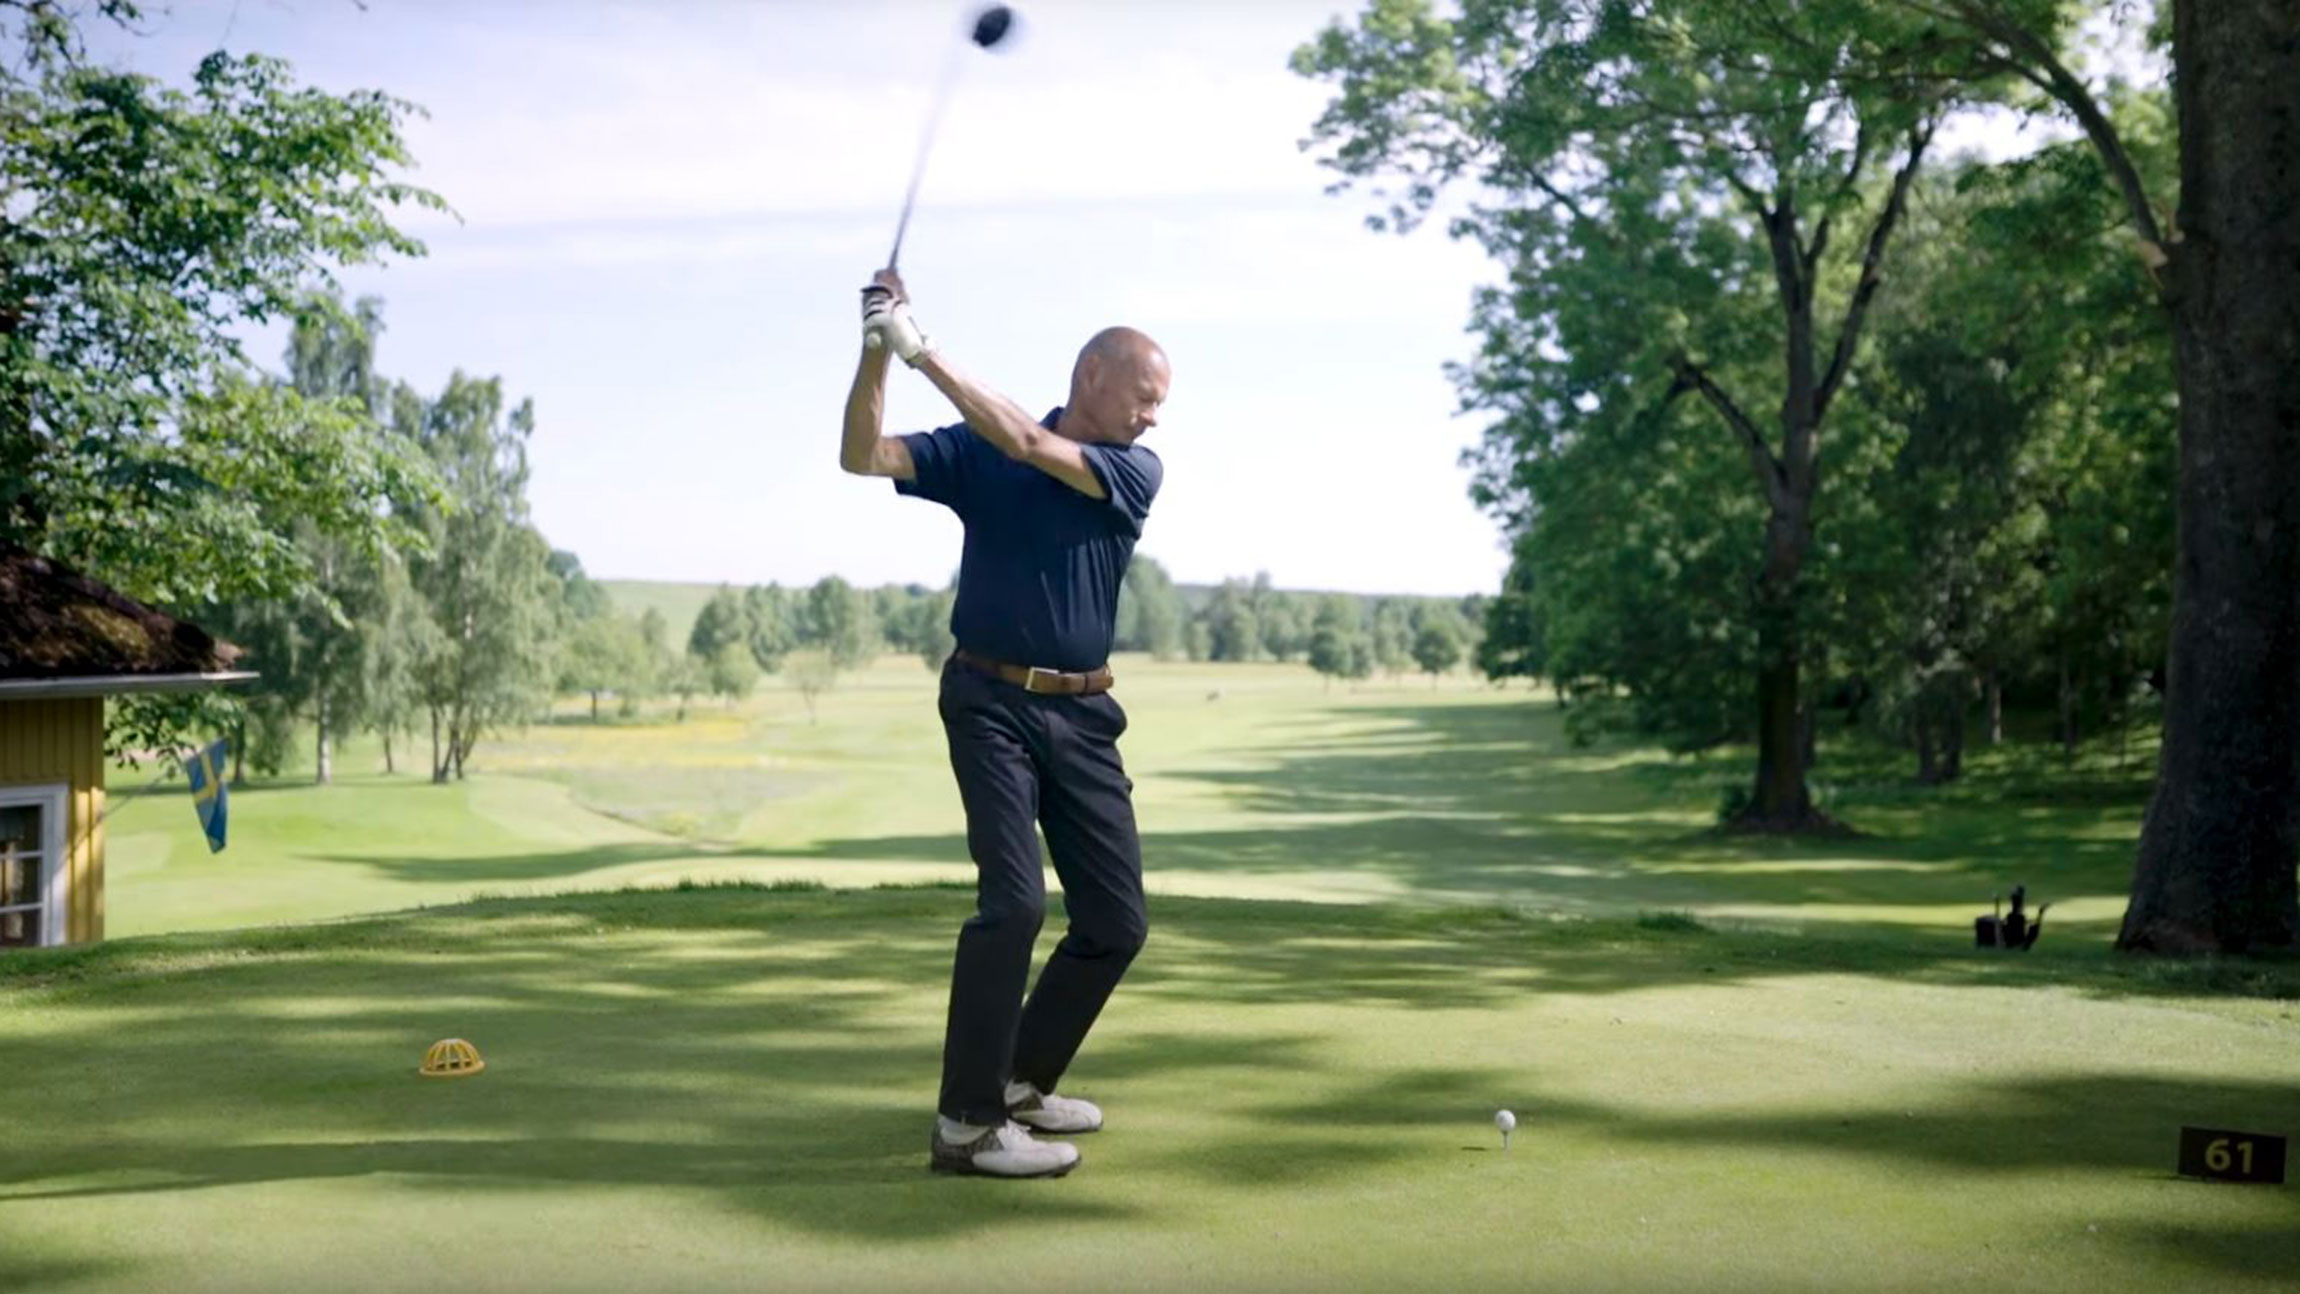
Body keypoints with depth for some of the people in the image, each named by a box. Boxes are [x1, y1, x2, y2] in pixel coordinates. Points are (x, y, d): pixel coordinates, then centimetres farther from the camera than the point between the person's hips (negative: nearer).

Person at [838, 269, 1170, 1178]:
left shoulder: (1136, 472, 2)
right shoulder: (975, 453, 1)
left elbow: (1028, 445, -16)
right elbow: (863, 454, -9)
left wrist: (924, 352, -19)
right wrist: (878, 351, -23)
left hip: (1083, 715, 4)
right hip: (992, 702, -4)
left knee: (1116, 922, 4)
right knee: (1013, 899, -18)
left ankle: (1021, 1082, 24)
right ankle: (967, 1123, -11)